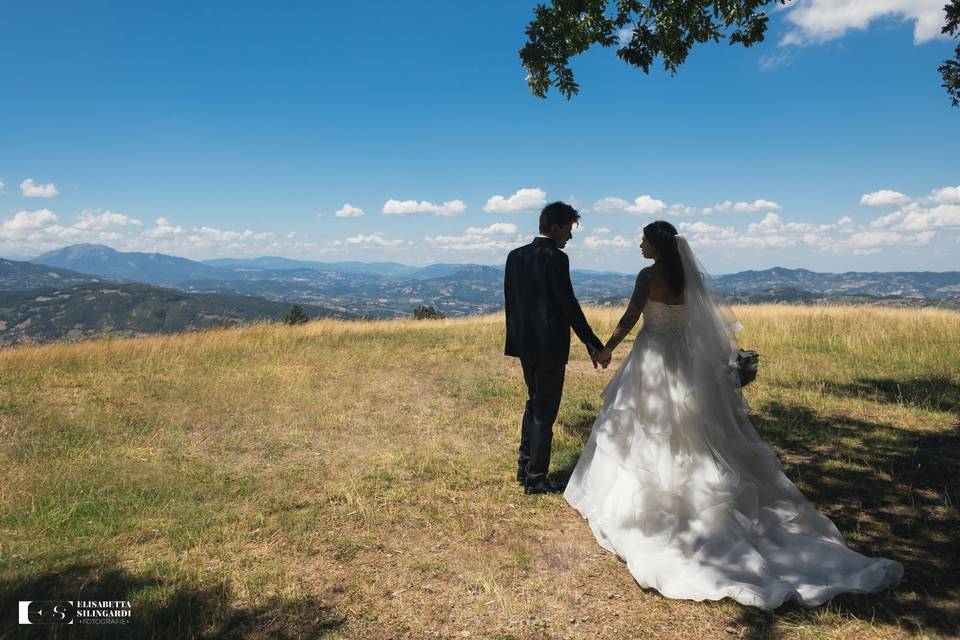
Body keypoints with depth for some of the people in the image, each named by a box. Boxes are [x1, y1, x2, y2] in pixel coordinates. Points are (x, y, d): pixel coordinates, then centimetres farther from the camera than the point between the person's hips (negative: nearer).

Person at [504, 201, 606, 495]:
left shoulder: (515, 256, 7)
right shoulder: (555, 258, -15)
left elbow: (509, 301, 11)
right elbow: (568, 305, -17)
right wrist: (592, 343, -11)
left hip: (525, 343, 7)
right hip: (550, 346, -7)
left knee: (534, 403, 22)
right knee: (545, 411, 3)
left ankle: (524, 467, 28)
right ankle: (535, 479, 12)